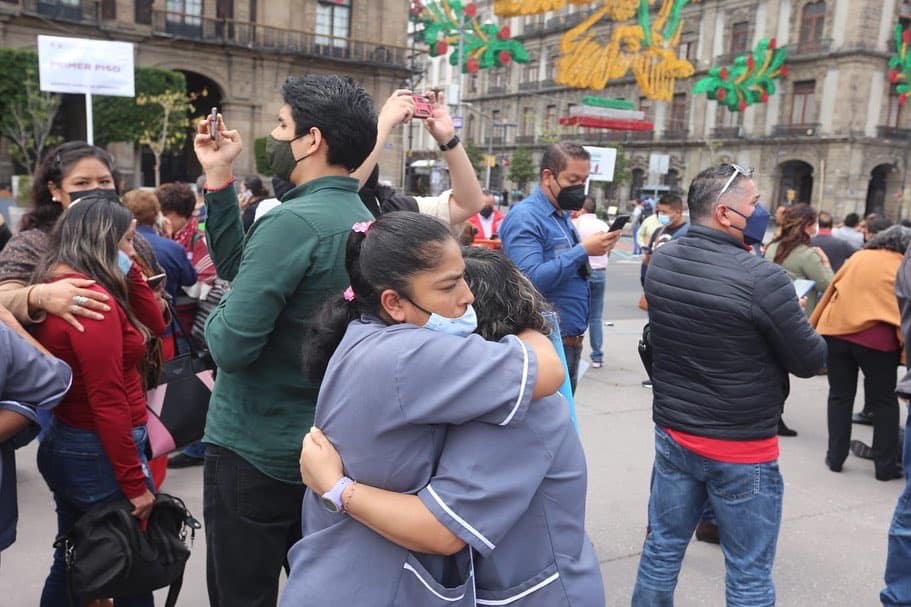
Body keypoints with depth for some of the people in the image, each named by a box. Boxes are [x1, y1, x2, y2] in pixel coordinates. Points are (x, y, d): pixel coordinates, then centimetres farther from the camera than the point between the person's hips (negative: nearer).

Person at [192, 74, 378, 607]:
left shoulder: (292, 222, -23)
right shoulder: (363, 219, 4)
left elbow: (231, 346, -25)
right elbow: (240, 268, 8)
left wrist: (211, 317, -4)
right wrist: (219, 178, 5)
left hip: (255, 452, -8)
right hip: (325, 444, 8)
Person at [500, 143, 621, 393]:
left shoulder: (562, 217, 15)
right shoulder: (525, 217, -14)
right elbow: (531, 280, -27)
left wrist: (592, 257, 4)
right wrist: (583, 251, -23)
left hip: (571, 342, 9)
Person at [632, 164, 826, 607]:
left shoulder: (660, 262, -2)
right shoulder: (762, 277, -22)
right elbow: (810, 361, -11)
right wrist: (799, 322, 9)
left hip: (673, 433, 6)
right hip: (742, 449, -6)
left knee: (661, 549, 18)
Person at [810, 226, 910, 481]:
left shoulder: (857, 257, 15)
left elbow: (832, 290, 15)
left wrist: (814, 326, 19)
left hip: (836, 331, 3)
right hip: (877, 338, -3)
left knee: (840, 396, 14)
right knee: (884, 402, 11)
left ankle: (835, 457, 17)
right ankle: (886, 465, 15)